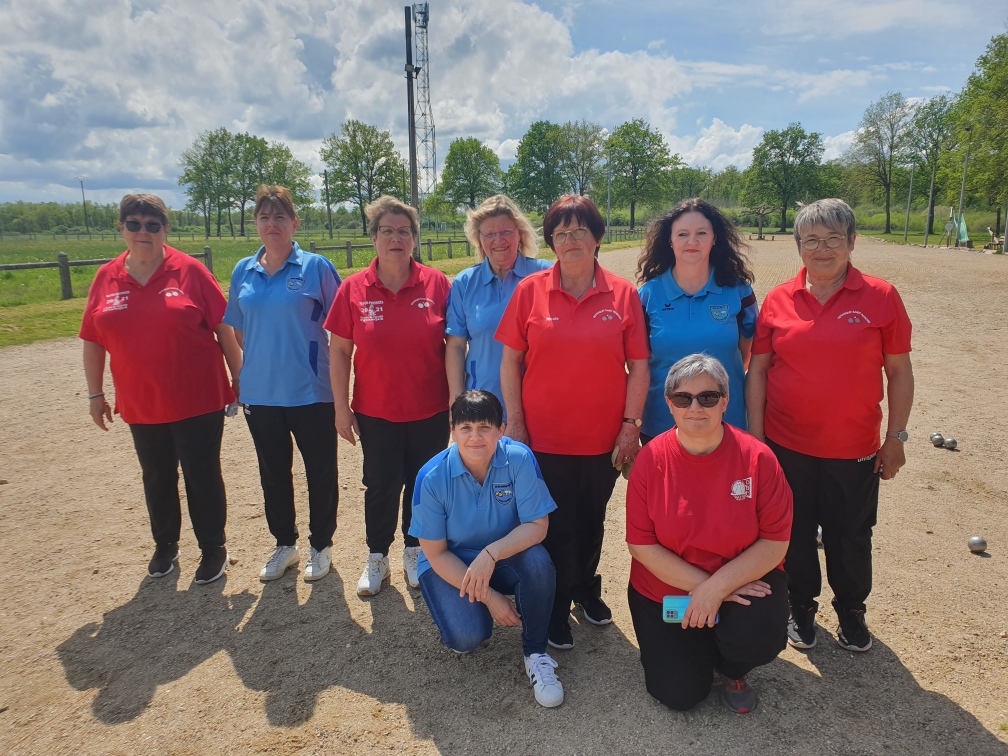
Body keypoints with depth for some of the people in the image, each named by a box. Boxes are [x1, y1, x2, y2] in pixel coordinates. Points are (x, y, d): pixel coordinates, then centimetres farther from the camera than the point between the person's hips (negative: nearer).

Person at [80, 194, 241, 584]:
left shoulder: (189, 270, -7)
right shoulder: (106, 278, 2)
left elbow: (224, 327, -4)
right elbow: (93, 341, 9)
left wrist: (238, 377, -3)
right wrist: (95, 394, 9)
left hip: (198, 401, -3)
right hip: (141, 405, 4)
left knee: (203, 477, 6)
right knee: (157, 479, 18)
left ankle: (213, 548, 24)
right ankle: (165, 545, 38)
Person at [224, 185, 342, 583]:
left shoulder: (316, 267, -6)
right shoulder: (243, 272, 6)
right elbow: (238, 330, 15)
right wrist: (242, 375, 11)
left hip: (311, 391, -4)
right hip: (259, 392, 4)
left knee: (320, 471, 7)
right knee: (273, 473, 16)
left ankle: (321, 545, 28)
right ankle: (284, 543, 36)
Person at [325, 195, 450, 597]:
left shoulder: (436, 283, -6)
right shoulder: (353, 289, -4)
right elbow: (338, 351, -1)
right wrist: (341, 407, -3)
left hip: (430, 411, 0)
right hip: (376, 413, 0)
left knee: (422, 485, 13)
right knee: (381, 487, 11)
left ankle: (415, 552, 35)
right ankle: (377, 558, 32)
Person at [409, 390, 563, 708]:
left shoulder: (520, 459, -22)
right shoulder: (432, 477, -22)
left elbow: (537, 526, -20)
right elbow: (436, 554, -14)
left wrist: (490, 554, -36)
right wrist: (489, 597, -19)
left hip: (505, 556, 1)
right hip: (451, 564, -1)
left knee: (538, 560, -31)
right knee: (468, 637, -26)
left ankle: (535, 653, -6)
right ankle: (459, 613, 13)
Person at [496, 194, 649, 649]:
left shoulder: (623, 295, -3)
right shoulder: (530, 291, -4)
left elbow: (639, 367, -1)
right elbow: (511, 361, -2)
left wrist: (631, 425, -4)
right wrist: (514, 423, -5)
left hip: (603, 440, 2)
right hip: (544, 437, -1)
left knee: (592, 522, 19)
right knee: (555, 527, 9)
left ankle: (586, 588, 45)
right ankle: (556, 610, 31)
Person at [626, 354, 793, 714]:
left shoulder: (757, 457, -15)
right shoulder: (651, 459, -15)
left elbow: (775, 542, -14)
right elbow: (641, 545, -13)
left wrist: (718, 586, -24)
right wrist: (700, 585, -20)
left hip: (744, 581, 0)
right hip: (665, 591, 1)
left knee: (759, 639, -29)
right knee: (680, 695, -5)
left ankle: (733, 670, 10)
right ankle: (696, 646, 30)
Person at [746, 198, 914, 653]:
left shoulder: (880, 298, -4)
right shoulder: (778, 301, -2)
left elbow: (899, 372, 1)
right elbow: (757, 370, 1)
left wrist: (896, 437, 0)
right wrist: (755, 435, -2)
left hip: (854, 449, 0)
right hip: (786, 445, 1)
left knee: (851, 537, 14)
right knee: (795, 534, 14)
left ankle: (851, 611, 41)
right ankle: (801, 608, 38)